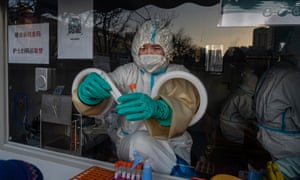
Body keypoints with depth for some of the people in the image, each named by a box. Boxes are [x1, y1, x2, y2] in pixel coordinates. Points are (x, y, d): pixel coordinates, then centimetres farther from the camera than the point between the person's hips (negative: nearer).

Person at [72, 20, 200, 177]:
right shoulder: (126, 72, 1)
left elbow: (185, 107, -26)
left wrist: (157, 108, -49)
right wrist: (87, 93, -41)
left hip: (174, 146, -1)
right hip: (131, 143, 2)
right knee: (139, 140, -32)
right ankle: (182, 174, -13)